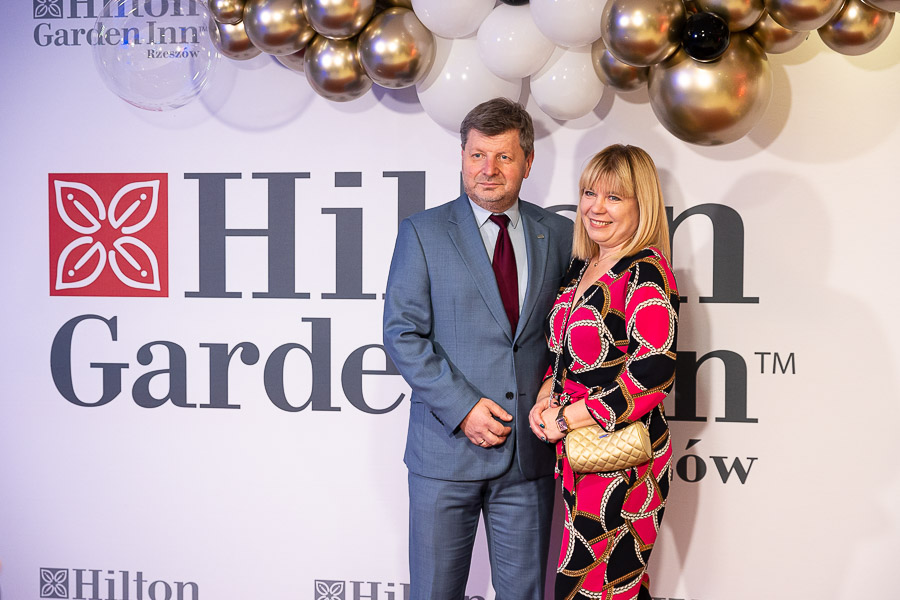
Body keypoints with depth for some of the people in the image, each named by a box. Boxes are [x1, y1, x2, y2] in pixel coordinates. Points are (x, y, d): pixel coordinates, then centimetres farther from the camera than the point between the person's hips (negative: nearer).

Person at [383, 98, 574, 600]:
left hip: (530, 446, 2)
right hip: (447, 446, -2)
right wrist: (462, 408, -14)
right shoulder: (423, 232, -1)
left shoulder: (559, 234, 7)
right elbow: (402, 334, -6)